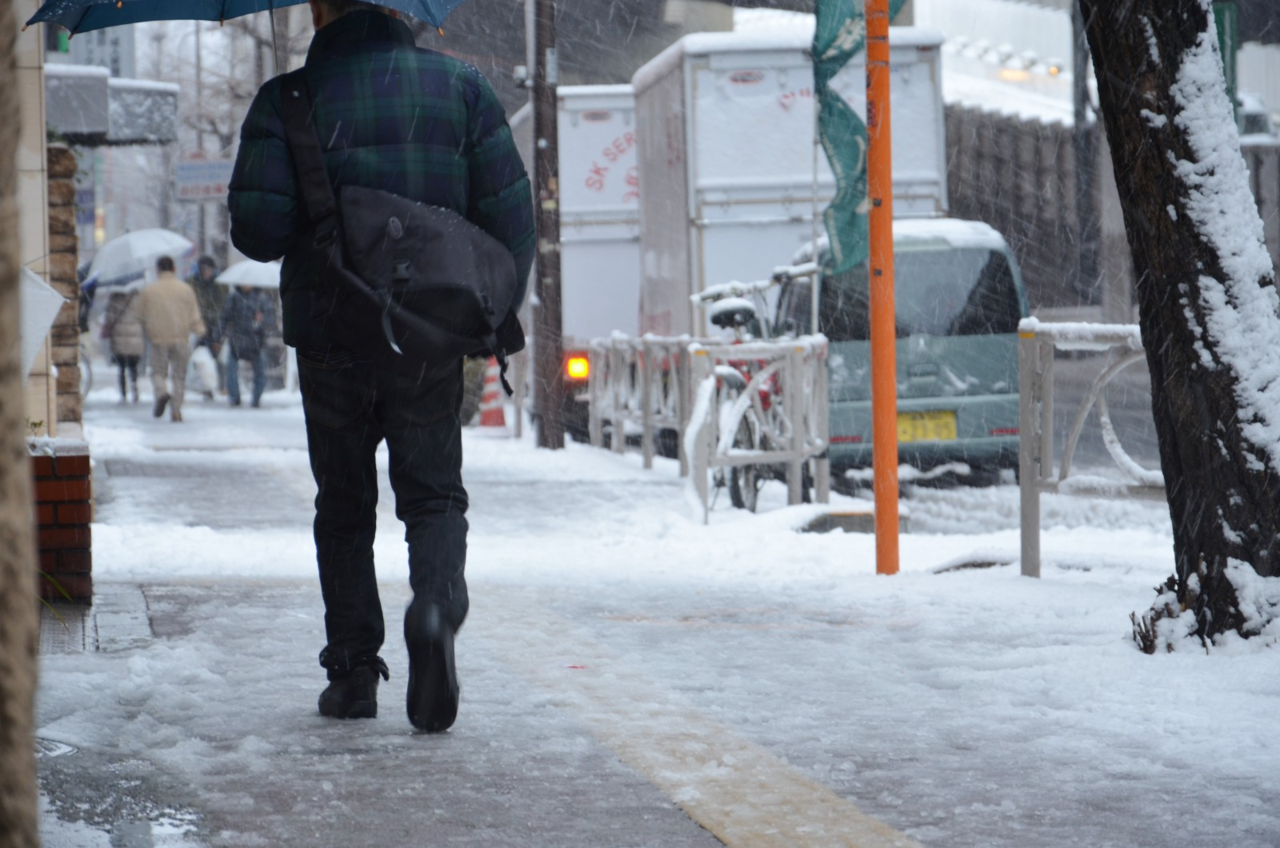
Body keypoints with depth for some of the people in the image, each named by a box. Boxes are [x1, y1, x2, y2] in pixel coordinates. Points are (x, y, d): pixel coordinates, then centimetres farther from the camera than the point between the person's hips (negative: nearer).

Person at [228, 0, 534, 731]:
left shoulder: (288, 101, -4)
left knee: (344, 507, 15)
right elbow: (511, 214, -3)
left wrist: (313, 233, 11)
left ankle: (354, 672, 13)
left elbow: (257, 229, -13)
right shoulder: (461, 87, 1)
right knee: (434, 493, 12)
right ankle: (437, 604, -18)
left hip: (331, 337, -1)